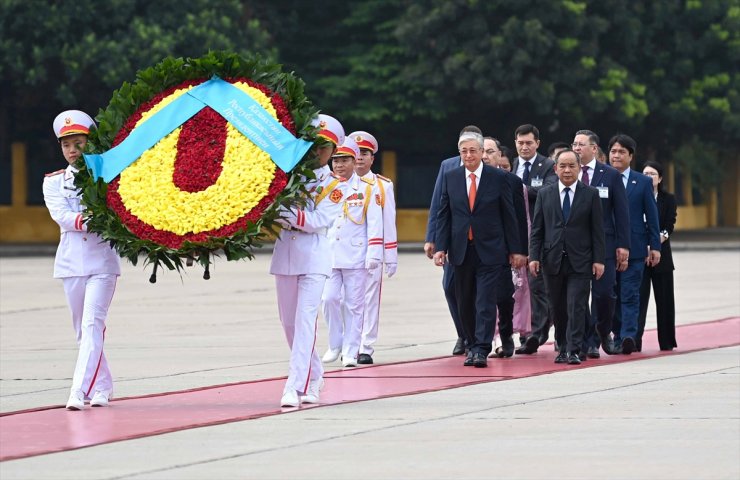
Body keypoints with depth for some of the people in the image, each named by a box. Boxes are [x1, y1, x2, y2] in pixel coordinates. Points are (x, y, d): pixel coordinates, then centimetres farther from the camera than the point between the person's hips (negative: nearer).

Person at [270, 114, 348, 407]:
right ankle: (313, 376, 28)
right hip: (285, 251, 4)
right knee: (288, 322, 9)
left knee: (305, 320, -14)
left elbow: (319, 220, -12)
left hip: (313, 255, -4)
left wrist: (292, 216, -27)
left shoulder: (336, 185, 3)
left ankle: (295, 387, -21)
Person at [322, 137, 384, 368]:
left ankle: (351, 351, 8)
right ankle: (335, 344, 12)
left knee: (354, 304, 1)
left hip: (356, 257, -2)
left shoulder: (368, 189, 1)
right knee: (329, 298, -6)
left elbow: (374, 223, -1)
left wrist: (374, 254, -8)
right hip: (329, 256, 2)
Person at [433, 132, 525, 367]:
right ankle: (472, 347, 21)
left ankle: (481, 350, -12)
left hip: (490, 251, -3)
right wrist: (440, 247, -2)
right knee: (465, 304, 9)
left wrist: (514, 250, 0)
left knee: (486, 302, -10)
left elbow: (509, 215, 1)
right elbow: (443, 215, 8)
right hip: (461, 251, 3)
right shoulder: (450, 178, 6)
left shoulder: (498, 178, -1)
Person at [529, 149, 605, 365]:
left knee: (577, 307, -9)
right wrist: (534, 256, -3)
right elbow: (537, 229, 7)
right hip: (552, 260, 2)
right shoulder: (545, 194, 8)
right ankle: (563, 347, 18)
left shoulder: (591, 194, 3)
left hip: (580, 262, -2)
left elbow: (597, 230, 2)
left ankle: (574, 351, -10)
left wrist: (598, 260, -4)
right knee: (558, 308, 7)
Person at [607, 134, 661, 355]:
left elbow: (652, 217, 6)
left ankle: (628, 337, -14)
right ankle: (618, 337, 15)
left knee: (630, 295, -7)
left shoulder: (643, 183, 7)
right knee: (612, 295, 6)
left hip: (634, 248, -1)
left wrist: (655, 247, 1)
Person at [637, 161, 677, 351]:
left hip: (661, 254, 1)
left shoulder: (668, 199, 8)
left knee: (664, 299, 6)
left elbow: (669, 225, -2)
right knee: (639, 296, -10)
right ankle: (635, 340, -16)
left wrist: (661, 237, -20)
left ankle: (666, 341, 14)